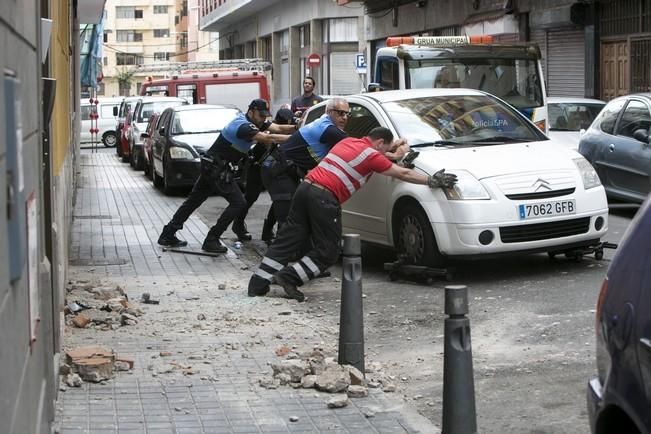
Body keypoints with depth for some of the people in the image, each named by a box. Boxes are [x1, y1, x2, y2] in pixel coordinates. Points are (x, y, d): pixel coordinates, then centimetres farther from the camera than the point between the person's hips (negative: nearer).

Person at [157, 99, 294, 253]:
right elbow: (268, 138, -33)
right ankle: (211, 240, -9)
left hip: (210, 167, 10)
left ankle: (167, 235, 17)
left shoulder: (256, 123, 7)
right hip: (216, 169, -10)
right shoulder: (243, 126, -22)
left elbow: (278, 128, -2)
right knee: (238, 203, -11)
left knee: (193, 201, 13)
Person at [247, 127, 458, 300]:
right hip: (324, 198, -8)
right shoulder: (372, 155, 0)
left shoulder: (349, 142, 22)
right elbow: (402, 174, 4)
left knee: (287, 240, 9)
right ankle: (289, 277, -3)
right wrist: (432, 181, 12)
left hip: (306, 187, 8)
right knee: (327, 251, 3)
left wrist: (391, 155, 31)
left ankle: (259, 282, 7)